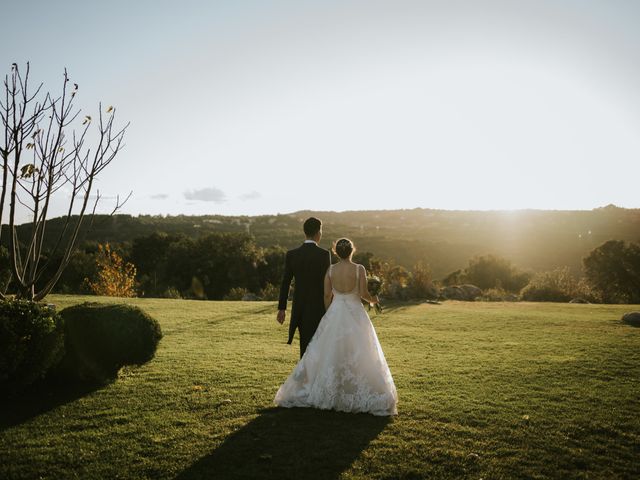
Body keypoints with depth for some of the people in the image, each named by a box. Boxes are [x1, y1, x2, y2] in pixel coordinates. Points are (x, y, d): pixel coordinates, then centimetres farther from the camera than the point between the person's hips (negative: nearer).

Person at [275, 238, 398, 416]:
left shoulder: (330, 270, -3)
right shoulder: (359, 269, -8)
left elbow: (327, 296, 0)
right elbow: (363, 293, -10)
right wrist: (372, 299, 13)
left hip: (335, 315, 2)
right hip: (355, 315, -2)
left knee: (330, 355, 11)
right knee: (357, 356, 6)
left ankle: (328, 394, 16)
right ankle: (359, 395, 8)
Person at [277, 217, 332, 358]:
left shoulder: (291, 254, -1)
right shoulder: (324, 254, -11)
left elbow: (285, 283, 0)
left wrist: (281, 308, 7)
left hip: (299, 307, 4)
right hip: (319, 307, -4)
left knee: (305, 345, 18)